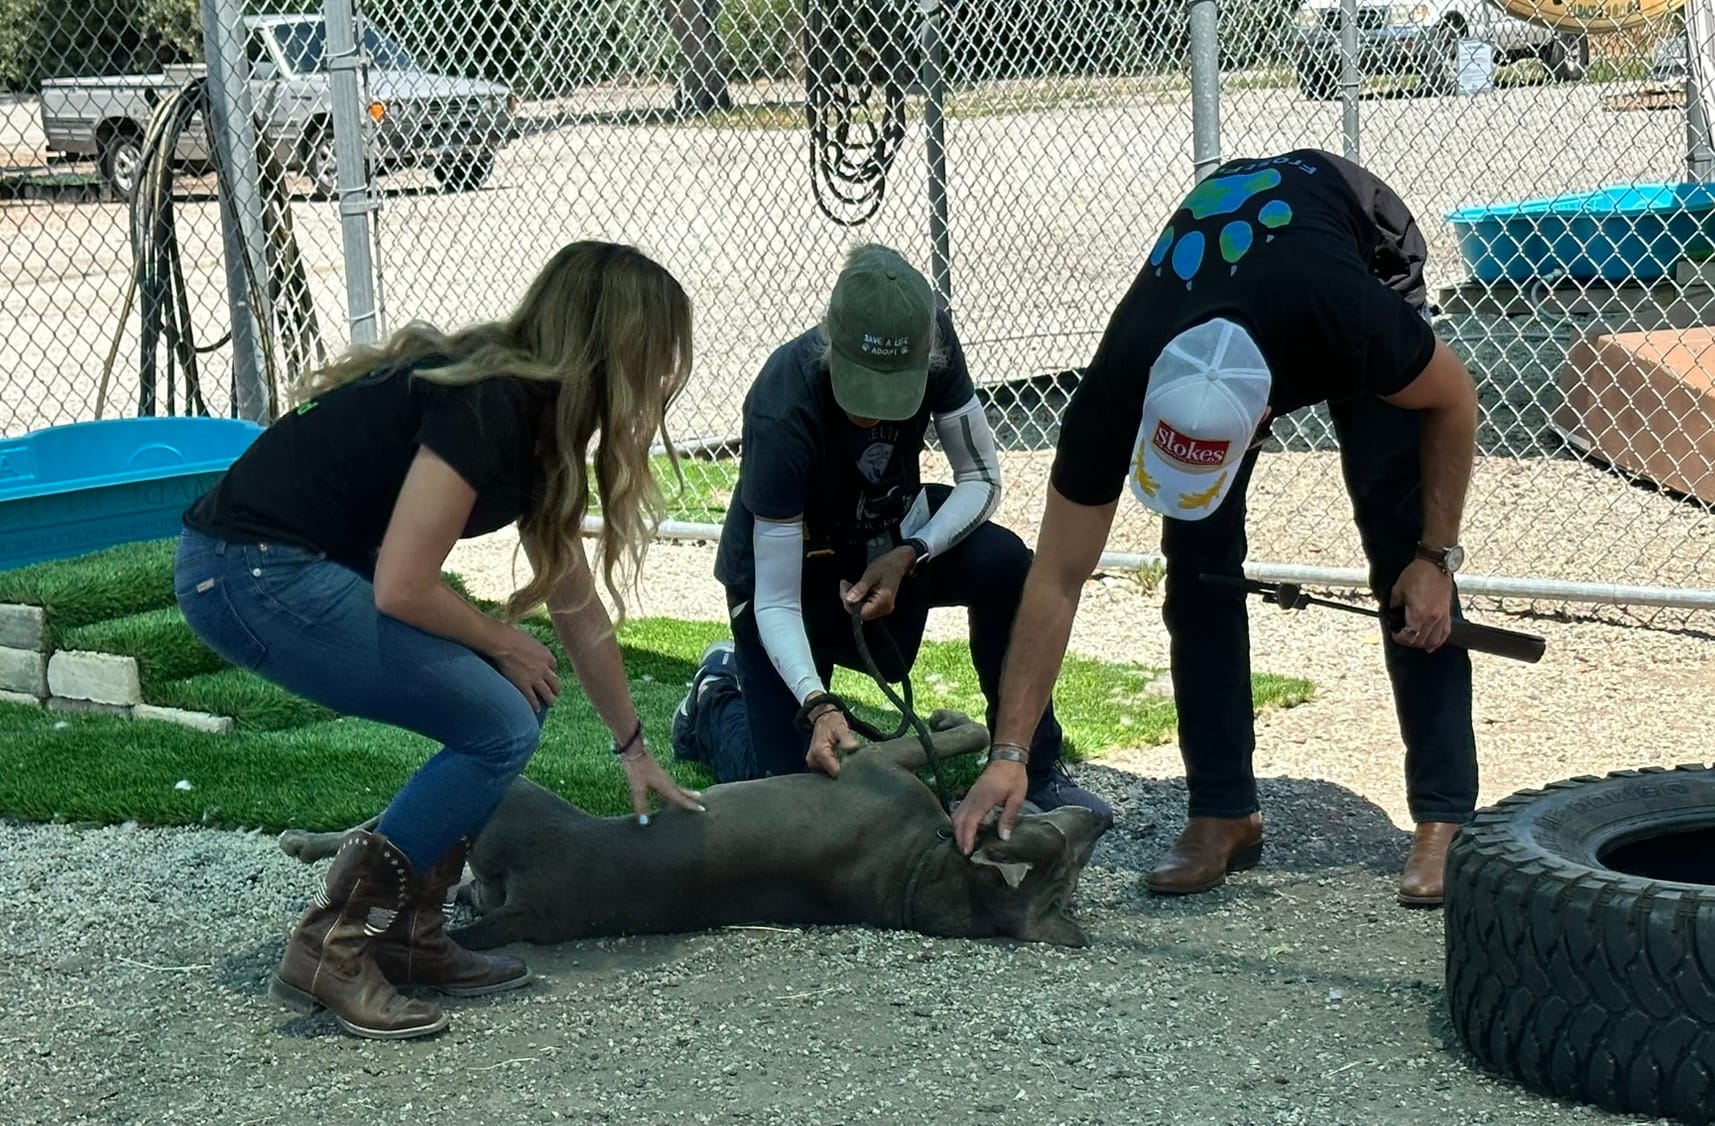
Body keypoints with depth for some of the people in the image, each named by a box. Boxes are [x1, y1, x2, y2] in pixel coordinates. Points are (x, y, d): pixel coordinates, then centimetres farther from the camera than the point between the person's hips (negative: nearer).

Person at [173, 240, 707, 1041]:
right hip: (248, 576, -10)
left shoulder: (534, 418, 12)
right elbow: (402, 589, -22)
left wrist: (633, 746, 30)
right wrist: (500, 640, -2)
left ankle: (407, 935, 12)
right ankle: (332, 947, -5)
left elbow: (576, 607, 22)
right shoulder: (486, 406, -18)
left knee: (511, 699, 7)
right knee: (499, 726, -10)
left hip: (306, 569, 10)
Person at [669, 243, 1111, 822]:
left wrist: (908, 556, -28)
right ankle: (718, 697, 26)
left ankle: (1033, 769, -10)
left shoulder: (931, 342, -25)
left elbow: (981, 478, -13)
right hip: (788, 559, -4)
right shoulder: (781, 415, -36)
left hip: (887, 534, 4)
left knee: (1003, 562, -27)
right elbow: (775, 601, -32)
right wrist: (818, 708, -47)